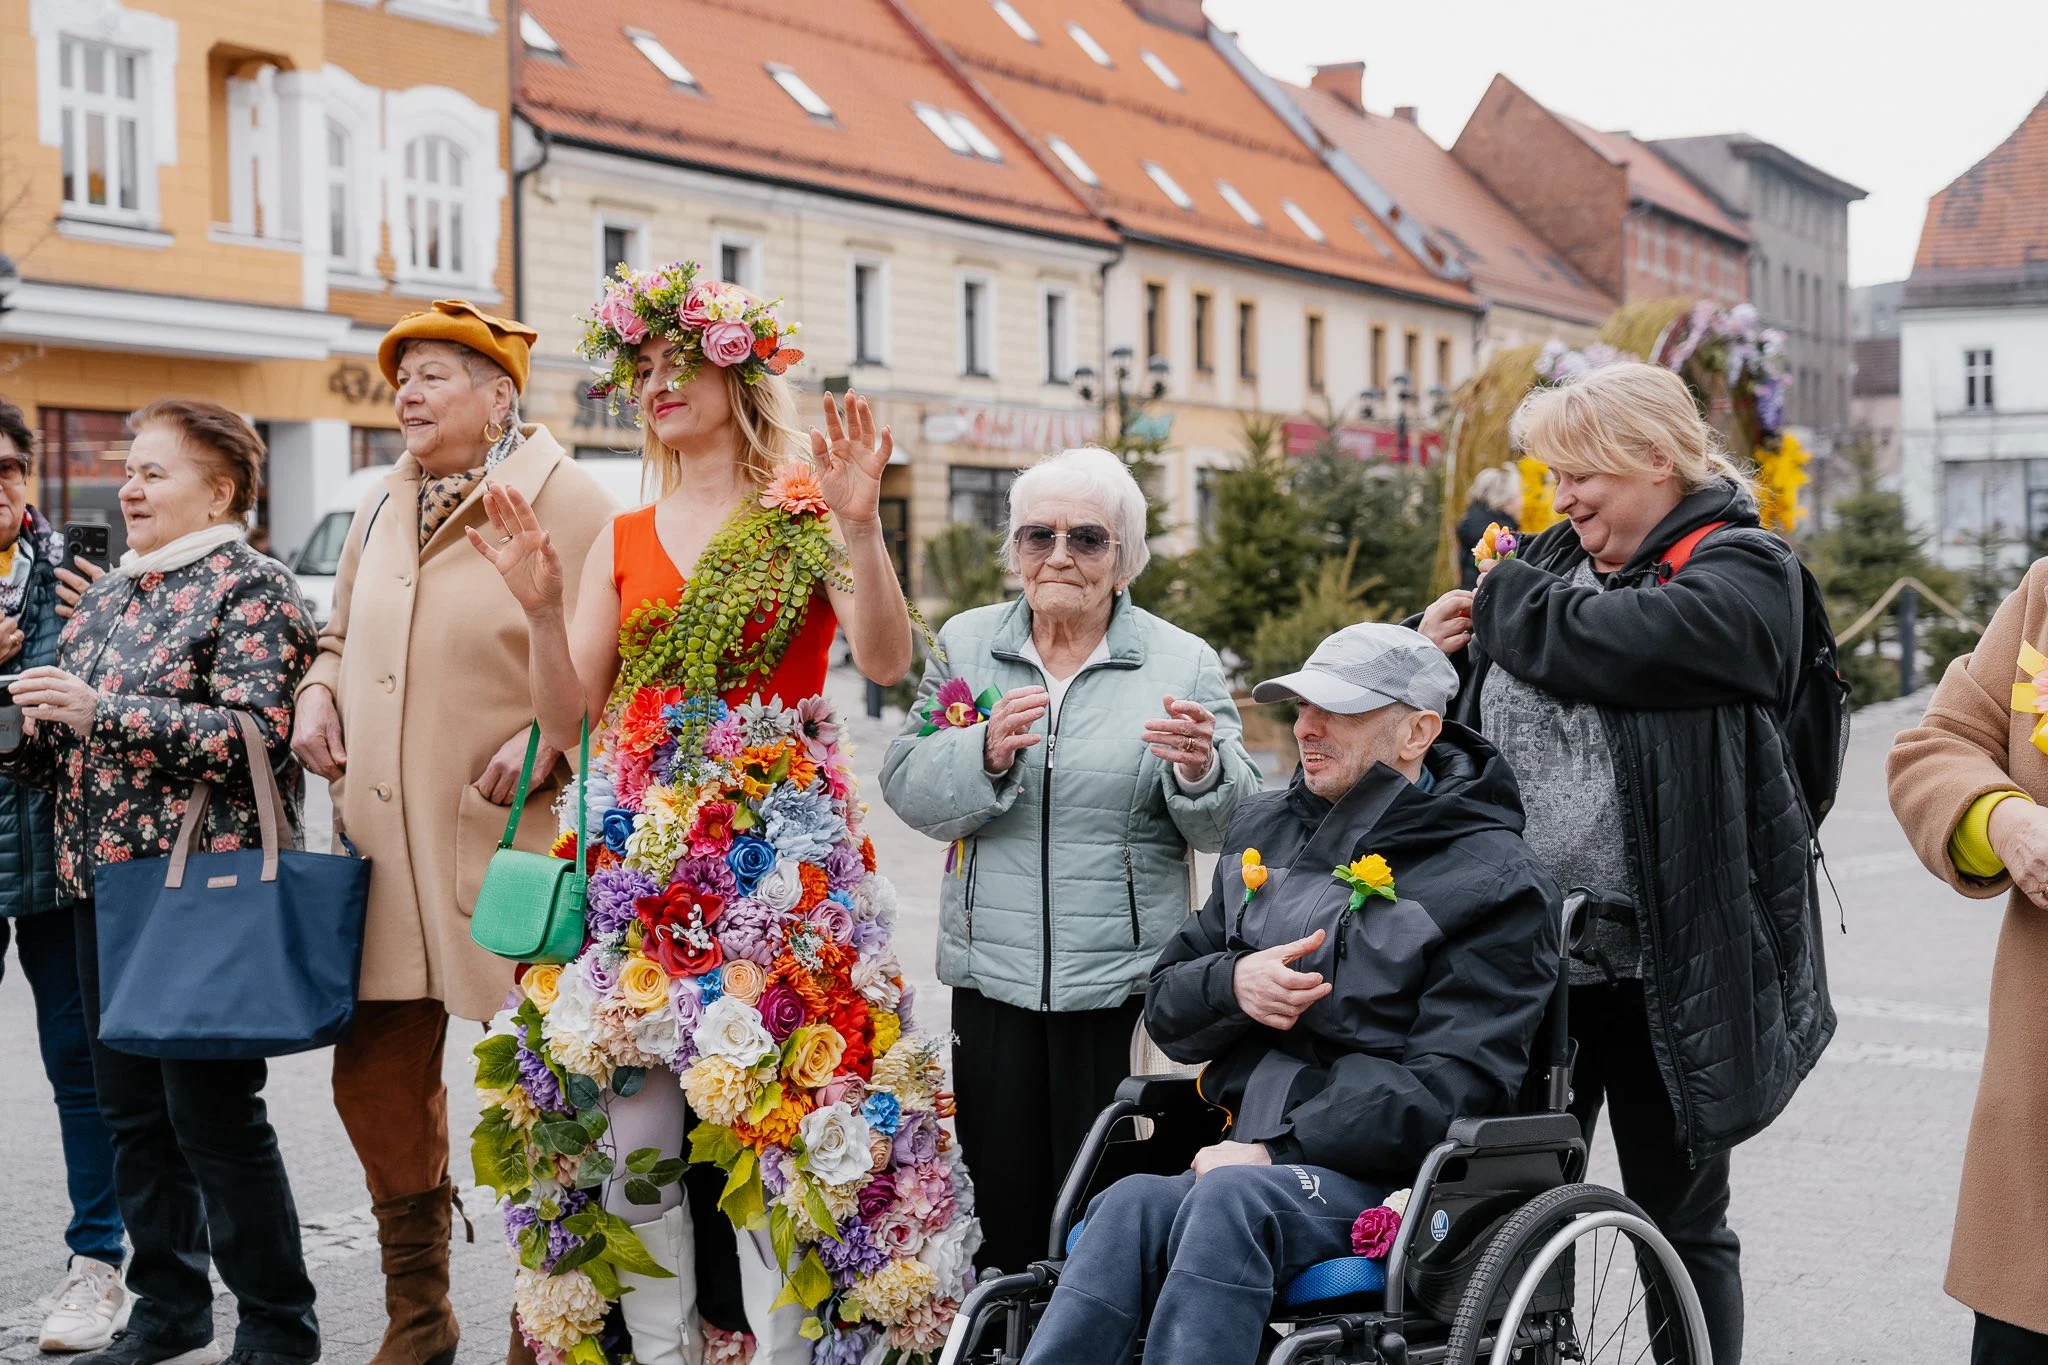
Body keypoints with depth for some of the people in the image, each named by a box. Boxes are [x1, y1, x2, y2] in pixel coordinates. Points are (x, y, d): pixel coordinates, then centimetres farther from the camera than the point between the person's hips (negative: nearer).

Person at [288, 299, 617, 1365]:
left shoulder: (563, 502, -4)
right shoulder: (379, 512, 17)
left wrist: (548, 738, -19)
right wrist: (317, 693, 10)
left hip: (512, 840, -6)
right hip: (384, 842, 7)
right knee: (375, 1075, 11)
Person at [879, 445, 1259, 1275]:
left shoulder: (1183, 664, 2)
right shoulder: (965, 646, 9)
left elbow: (1230, 826, -5)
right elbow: (907, 788, 0)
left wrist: (1203, 771, -26)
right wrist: (984, 752, -19)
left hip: (1123, 979, -2)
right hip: (993, 969, 2)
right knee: (1003, 1200, 8)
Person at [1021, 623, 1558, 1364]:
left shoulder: (1494, 879, -2)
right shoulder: (1265, 829, 18)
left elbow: (1452, 1086, -11)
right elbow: (1166, 1008, 21)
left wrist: (1277, 1150, -17)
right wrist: (1233, 985, -3)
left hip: (1387, 1178, -5)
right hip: (1244, 1155, 5)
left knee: (1230, 1198, -36)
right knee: (1131, 1204, -30)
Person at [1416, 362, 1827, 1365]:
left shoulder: (1742, 569, -6)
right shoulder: (1551, 559, 13)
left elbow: (1618, 646, -26)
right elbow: (1461, 713, 22)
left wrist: (1501, 603, -9)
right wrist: (1434, 646, 0)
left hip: (1663, 968, -6)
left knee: (1679, 1226, 9)